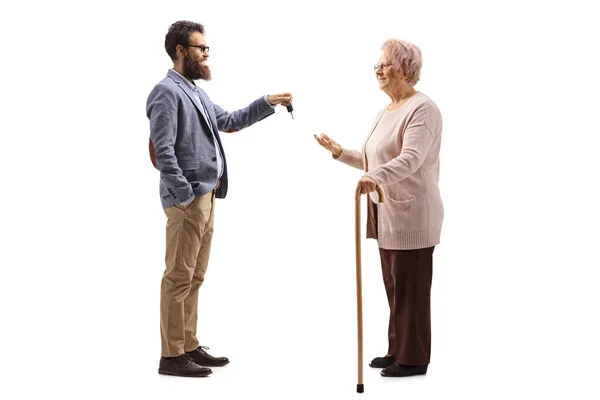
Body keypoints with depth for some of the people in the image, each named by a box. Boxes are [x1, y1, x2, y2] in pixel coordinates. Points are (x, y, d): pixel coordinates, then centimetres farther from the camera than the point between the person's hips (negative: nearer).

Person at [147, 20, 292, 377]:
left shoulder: (196, 92, 17)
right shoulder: (167, 92, -12)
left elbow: (229, 121, 27)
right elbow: (163, 151, -18)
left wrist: (268, 103, 18)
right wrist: (186, 195, -19)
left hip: (206, 197, 10)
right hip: (188, 199, -10)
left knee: (194, 277, 13)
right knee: (179, 277, -5)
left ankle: (189, 346, 21)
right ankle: (171, 356, 0)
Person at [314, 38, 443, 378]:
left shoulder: (422, 109, -14)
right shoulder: (385, 111, 16)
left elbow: (410, 158, -29)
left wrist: (376, 177, -43)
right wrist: (340, 152, 15)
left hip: (412, 214, -9)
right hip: (387, 212, 9)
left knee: (410, 287, -2)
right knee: (394, 285, 14)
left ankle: (414, 359, 8)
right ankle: (398, 350, 24)